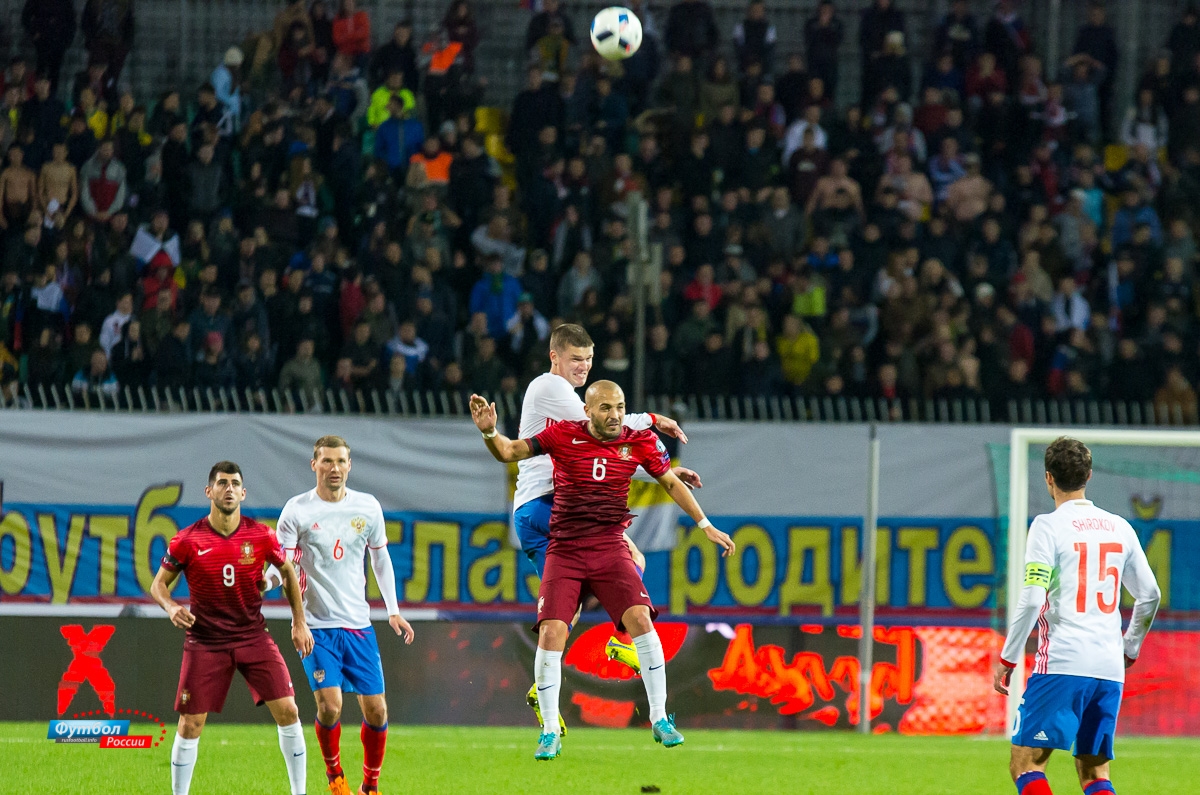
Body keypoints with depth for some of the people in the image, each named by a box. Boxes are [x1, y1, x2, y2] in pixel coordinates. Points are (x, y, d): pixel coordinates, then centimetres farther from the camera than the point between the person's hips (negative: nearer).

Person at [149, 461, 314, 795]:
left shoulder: (261, 536, -4)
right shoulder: (187, 541, -8)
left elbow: (288, 571, 12)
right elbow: (159, 583, 2)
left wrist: (299, 623, 10)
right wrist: (171, 607, -19)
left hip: (253, 636, 1)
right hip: (205, 640, -1)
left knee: (287, 711, -8)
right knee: (190, 724, -3)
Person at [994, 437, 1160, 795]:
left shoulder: (1049, 526, -5)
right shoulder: (1119, 528, 13)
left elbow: (1032, 600, -12)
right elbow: (1150, 595, 18)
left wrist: (1007, 659, -4)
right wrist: (1129, 651, 31)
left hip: (1062, 663, -6)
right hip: (1110, 670, 6)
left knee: (1025, 763, -3)